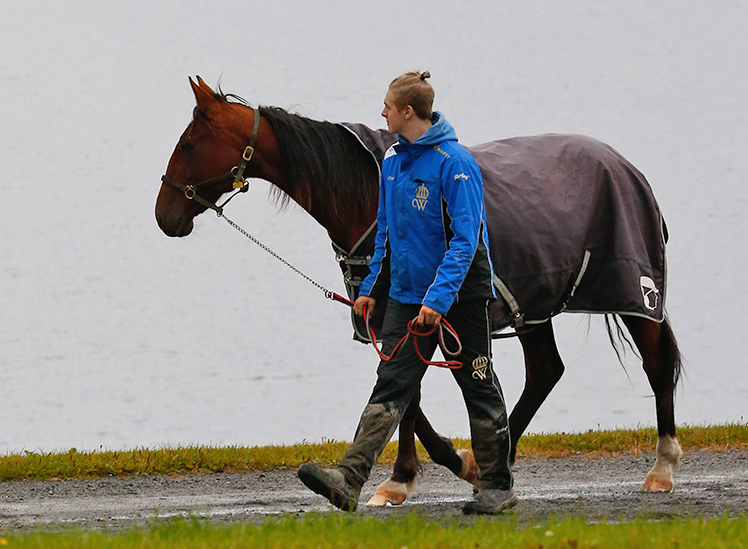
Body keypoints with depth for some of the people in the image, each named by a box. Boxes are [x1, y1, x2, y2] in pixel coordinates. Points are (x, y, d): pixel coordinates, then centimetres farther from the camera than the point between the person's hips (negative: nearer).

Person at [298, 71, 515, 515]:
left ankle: (499, 487, 17)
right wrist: (372, 289, 15)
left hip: (460, 295, -7)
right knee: (391, 387, -4)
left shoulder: (454, 162, -16)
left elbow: (465, 239, -21)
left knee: (479, 390, 5)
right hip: (407, 295, 7)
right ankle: (349, 481, -16)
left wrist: (439, 297, -29)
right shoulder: (394, 162, 8)